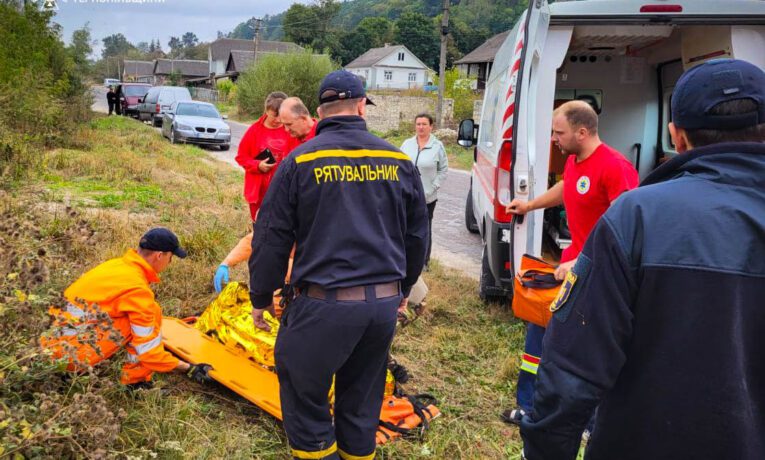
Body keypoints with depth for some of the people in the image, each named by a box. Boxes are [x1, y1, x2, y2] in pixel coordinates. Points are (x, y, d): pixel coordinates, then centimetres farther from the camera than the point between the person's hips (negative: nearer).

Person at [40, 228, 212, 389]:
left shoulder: (117, 264, 8)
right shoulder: (138, 288, -15)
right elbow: (148, 350, -14)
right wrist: (188, 368, -4)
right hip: (72, 354, -9)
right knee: (151, 312, -6)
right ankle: (135, 380, -1)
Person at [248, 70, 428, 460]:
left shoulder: (300, 160, -4)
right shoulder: (399, 160, 6)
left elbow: (271, 238, -3)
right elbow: (417, 235, 14)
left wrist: (260, 297, 10)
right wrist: (403, 288, 28)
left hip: (324, 305, -4)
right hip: (385, 303, 4)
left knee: (304, 395, 13)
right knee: (361, 402, 19)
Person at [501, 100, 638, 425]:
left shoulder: (615, 167, -23)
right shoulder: (573, 161, 5)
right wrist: (529, 205, 41)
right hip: (571, 264, 9)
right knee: (540, 326, 14)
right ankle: (529, 407, 29)